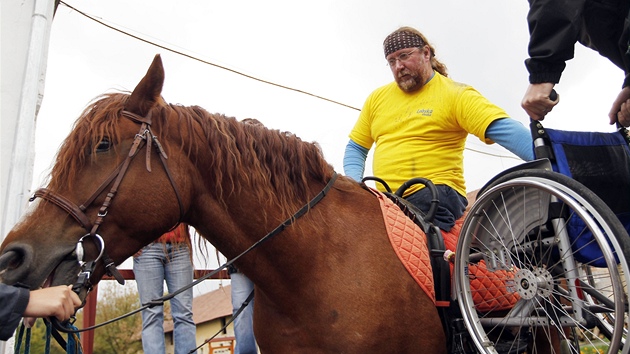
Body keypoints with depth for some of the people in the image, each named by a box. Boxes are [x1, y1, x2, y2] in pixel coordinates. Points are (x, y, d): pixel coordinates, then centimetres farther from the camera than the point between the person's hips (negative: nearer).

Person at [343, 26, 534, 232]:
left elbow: (502, 129, -11)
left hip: (437, 197, -5)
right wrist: (355, 186, 1)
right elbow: (356, 148, 20)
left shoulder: (455, 95, 1)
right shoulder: (377, 98, 16)